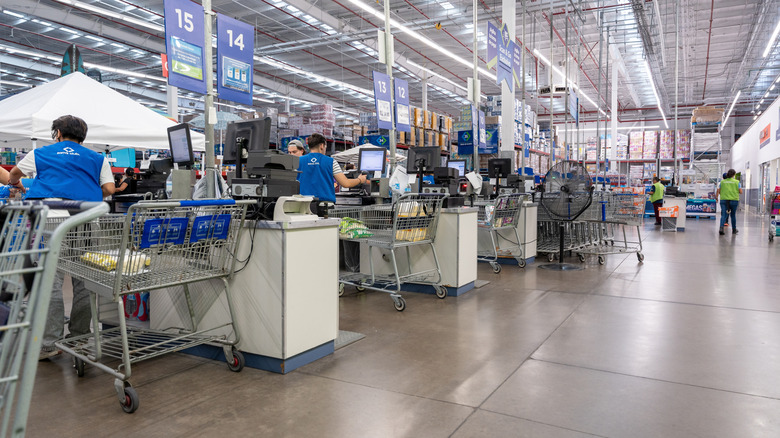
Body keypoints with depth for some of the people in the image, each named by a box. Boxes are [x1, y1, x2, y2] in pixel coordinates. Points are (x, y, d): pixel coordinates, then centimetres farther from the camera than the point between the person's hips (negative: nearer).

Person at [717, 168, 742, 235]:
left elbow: (718, 190, 3)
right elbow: (740, 191, -2)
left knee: (724, 215, -4)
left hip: (724, 200, 0)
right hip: (734, 200, 0)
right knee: (733, 215, 14)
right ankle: (734, 229, 27)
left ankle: (721, 228, -25)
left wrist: (716, 196, 19)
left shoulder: (722, 181, 3)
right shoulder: (736, 182, -1)